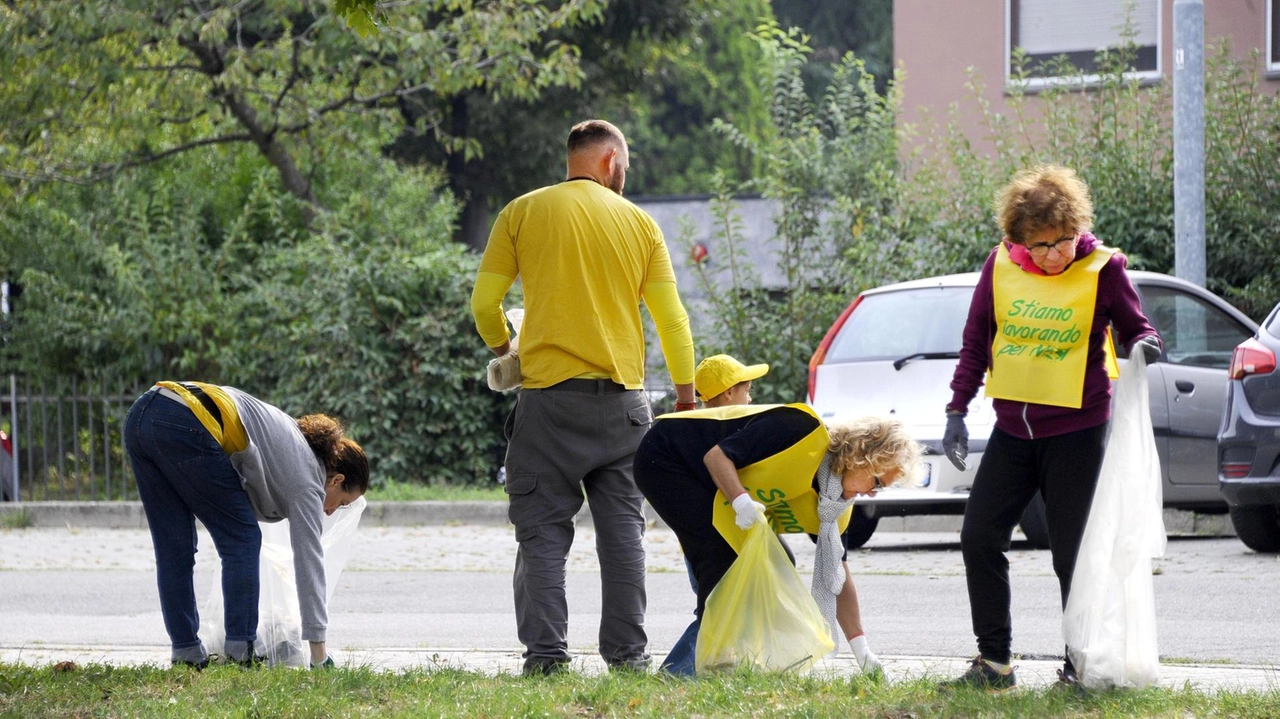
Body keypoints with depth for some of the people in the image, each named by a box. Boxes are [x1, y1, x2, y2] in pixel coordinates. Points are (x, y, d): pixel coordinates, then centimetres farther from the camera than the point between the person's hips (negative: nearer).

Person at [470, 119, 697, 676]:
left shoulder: (523, 212, 3)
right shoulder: (638, 222, 7)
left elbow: (484, 303, 1)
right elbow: (671, 318, 6)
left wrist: (503, 352, 21)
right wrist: (686, 394, 15)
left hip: (549, 394, -1)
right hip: (623, 399, 2)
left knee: (543, 528, 1)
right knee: (622, 527, 8)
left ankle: (546, 651, -7)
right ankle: (626, 651, 7)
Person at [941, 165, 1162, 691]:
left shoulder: (1102, 268, -8)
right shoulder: (1000, 267, 0)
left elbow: (1135, 328, 1)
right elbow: (975, 343, 9)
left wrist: (1145, 346, -23)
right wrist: (957, 412, 7)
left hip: (1076, 432, -4)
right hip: (1013, 430, 4)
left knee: (1073, 553, -3)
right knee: (979, 538, 1)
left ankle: (1079, 666, 7)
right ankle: (994, 662, 11)